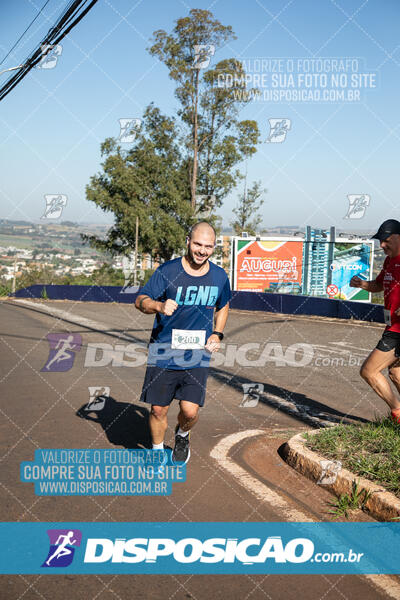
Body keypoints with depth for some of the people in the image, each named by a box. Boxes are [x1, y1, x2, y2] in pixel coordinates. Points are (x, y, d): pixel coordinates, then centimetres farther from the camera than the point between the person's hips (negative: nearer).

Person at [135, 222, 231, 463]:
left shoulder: (219, 276, 3)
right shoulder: (167, 271, -8)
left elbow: (223, 307, 21)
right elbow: (140, 301, -4)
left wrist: (217, 334, 6)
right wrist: (159, 306, -26)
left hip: (198, 355, 2)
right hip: (163, 352, -1)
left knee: (190, 411, -6)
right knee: (158, 410, 5)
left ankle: (182, 436, 30)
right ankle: (158, 452, 33)